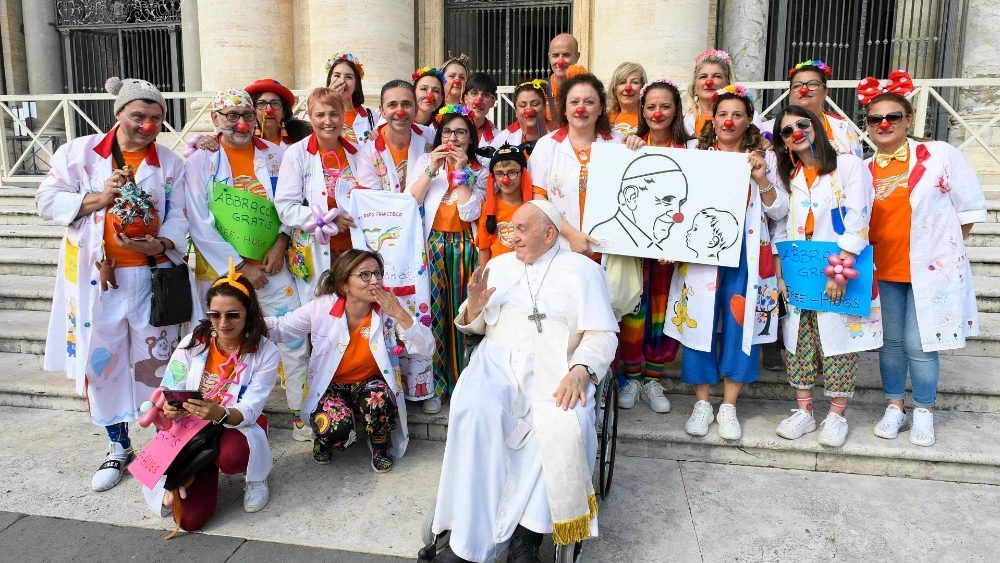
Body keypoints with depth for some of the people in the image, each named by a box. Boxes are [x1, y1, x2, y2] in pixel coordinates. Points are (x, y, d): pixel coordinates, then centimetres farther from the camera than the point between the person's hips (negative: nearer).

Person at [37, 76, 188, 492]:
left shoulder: (169, 163, 5)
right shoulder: (79, 152, 3)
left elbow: (178, 219, 0)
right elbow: (47, 202, 0)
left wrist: (160, 245, -21)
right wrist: (97, 199, -16)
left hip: (151, 275, 0)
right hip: (95, 278, 1)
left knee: (156, 361, 5)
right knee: (100, 362, 9)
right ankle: (119, 448, 26)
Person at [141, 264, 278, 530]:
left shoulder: (266, 353, -12)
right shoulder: (192, 343, -8)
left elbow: (249, 411, -17)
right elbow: (168, 393, -7)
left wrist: (220, 414, -40)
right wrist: (169, 409, -32)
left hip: (239, 429, -1)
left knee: (231, 455, -40)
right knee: (190, 519, -16)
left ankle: (256, 478, -1)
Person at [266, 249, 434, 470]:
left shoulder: (388, 310, -16)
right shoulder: (322, 307, -16)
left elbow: (425, 347, -21)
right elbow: (280, 328, -7)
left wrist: (399, 313, -32)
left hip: (371, 384, 1)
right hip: (330, 388, 0)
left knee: (378, 400, -34)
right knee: (336, 428, -30)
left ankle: (381, 447, 1)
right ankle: (326, 439, 11)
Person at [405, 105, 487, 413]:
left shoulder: (478, 170, 8)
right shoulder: (426, 161, 9)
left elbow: (470, 212, -8)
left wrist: (459, 170, -8)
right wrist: (432, 169, -10)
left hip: (462, 247, 0)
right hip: (431, 245, 0)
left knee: (461, 311, 0)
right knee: (432, 310, -4)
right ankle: (433, 385, 6)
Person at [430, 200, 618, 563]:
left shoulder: (583, 270, 9)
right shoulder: (500, 265, 20)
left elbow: (602, 334, 0)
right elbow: (473, 326, 19)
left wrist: (579, 372, -19)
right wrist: (473, 308, -5)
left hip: (555, 367, -2)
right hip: (498, 360, 2)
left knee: (568, 425, -33)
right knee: (473, 413, -30)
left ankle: (528, 533, -19)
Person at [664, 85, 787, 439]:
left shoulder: (762, 159, 9)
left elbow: (779, 212, 5)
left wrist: (762, 180, -11)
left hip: (746, 255, 1)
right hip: (702, 253, 0)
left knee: (741, 325, 0)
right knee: (701, 322, 0)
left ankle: (728, 406, 13)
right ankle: (702, 402, 14)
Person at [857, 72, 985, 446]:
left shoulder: (940, 155, -5)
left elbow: (970, 208, 1)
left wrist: (941, 245, 1)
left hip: (930, 269, -3)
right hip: (884, 271, 3)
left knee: (918, 343, -2)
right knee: (891, 340, 10)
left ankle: (923, 412, 18)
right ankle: (894, 408, 25)